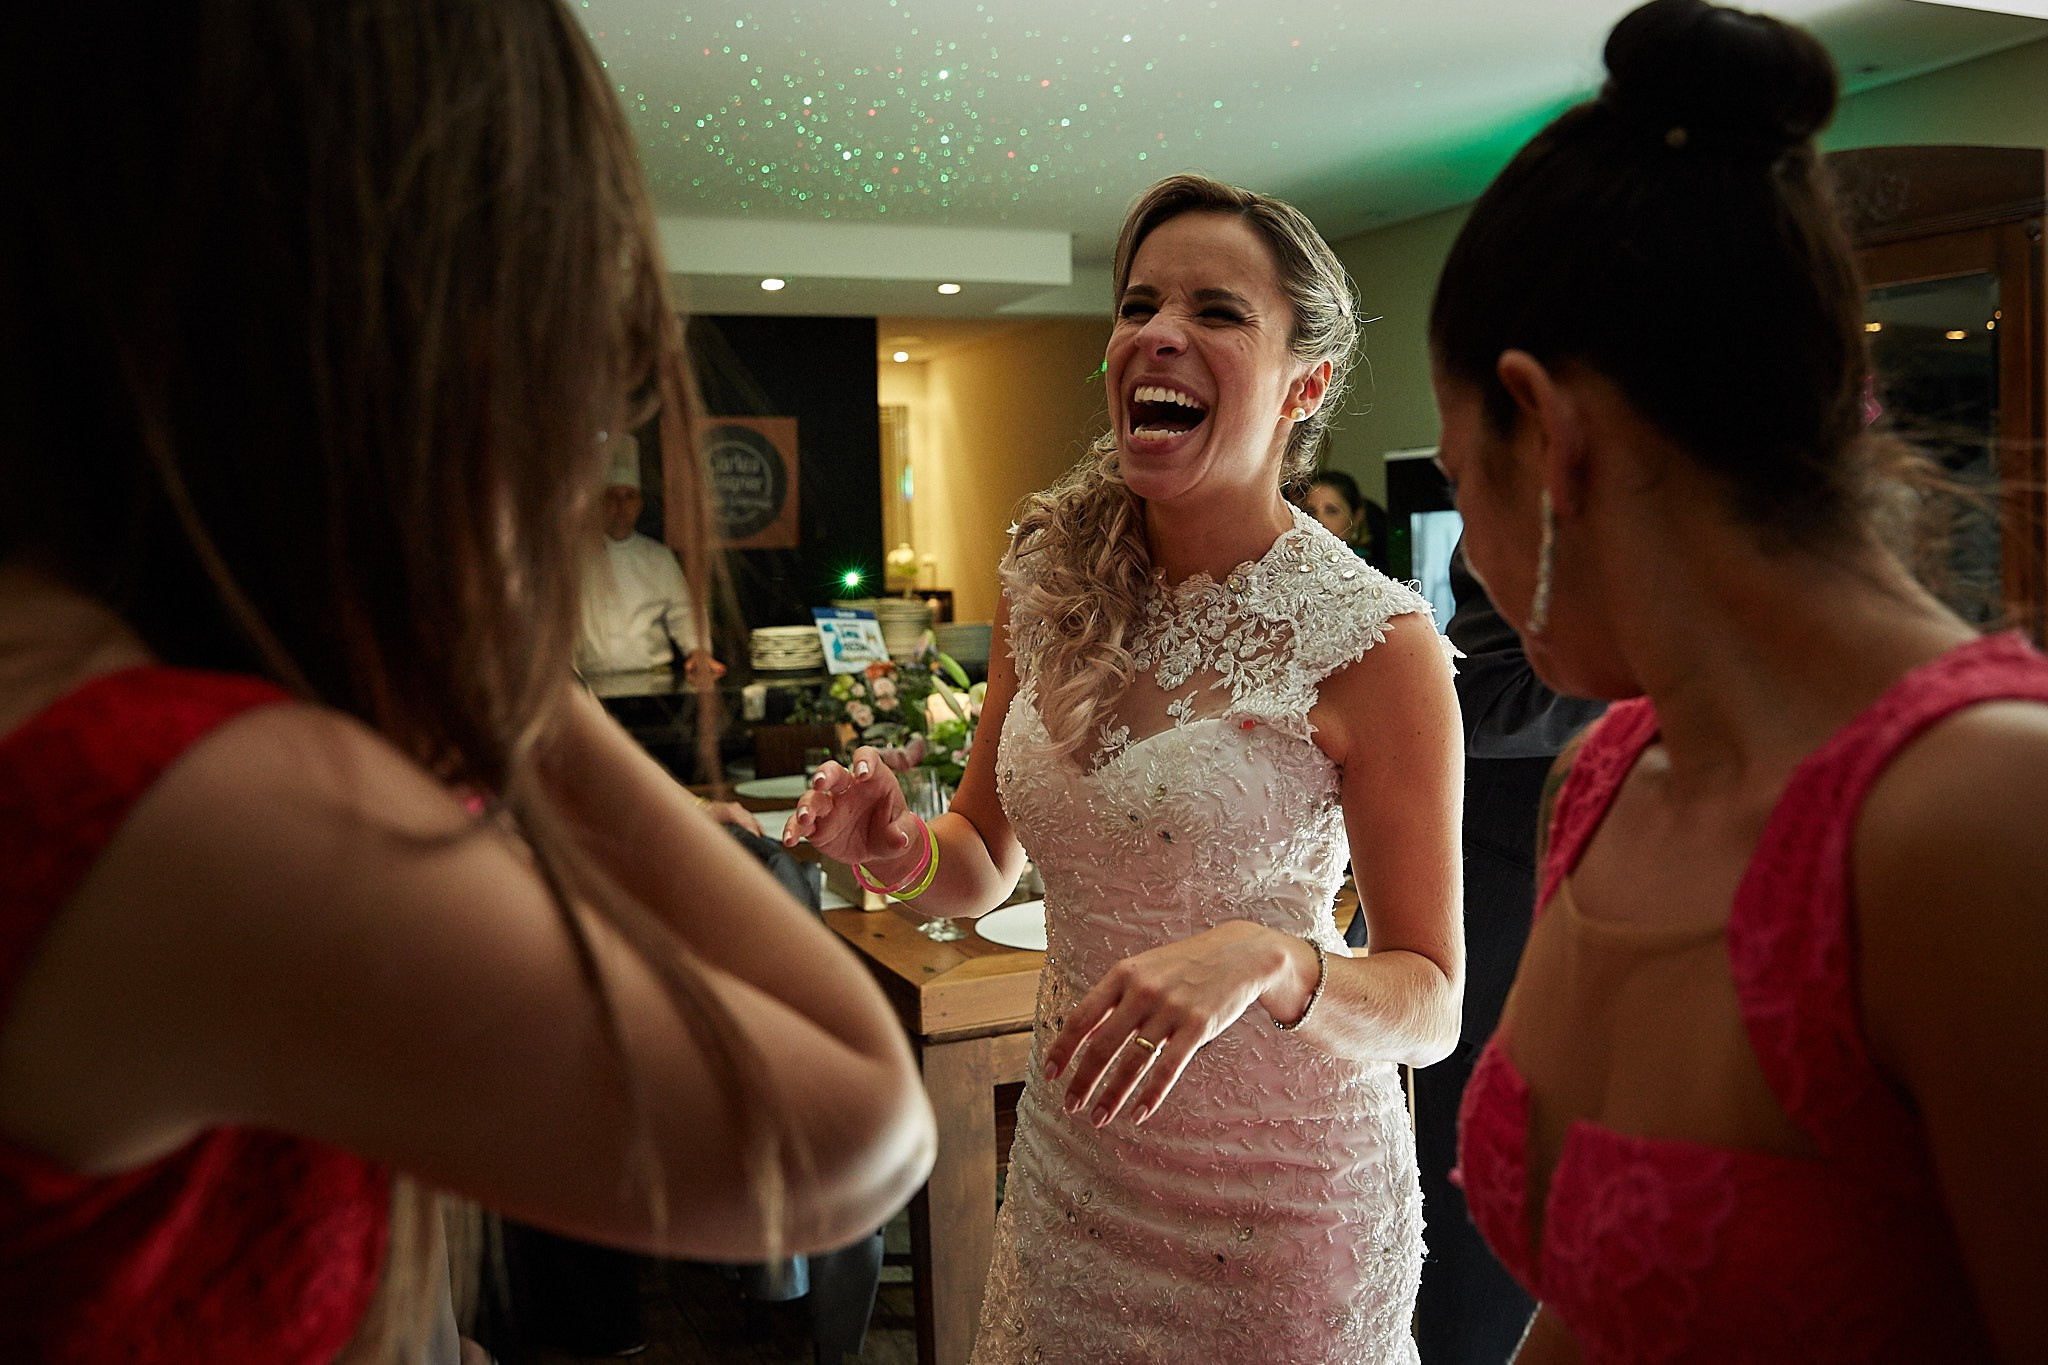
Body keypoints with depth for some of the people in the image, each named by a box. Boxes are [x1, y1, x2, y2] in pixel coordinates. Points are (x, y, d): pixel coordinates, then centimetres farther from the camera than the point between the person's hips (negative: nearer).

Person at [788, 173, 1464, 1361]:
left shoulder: (1375, 640, -18)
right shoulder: (1049, 582, -4)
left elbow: (1431, 1006, -15)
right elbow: (988, 864, 5)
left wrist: (1266, 961, -34)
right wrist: (904, 849, -16)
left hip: (1277, 1196, -4)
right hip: (1069, 1155, 5)